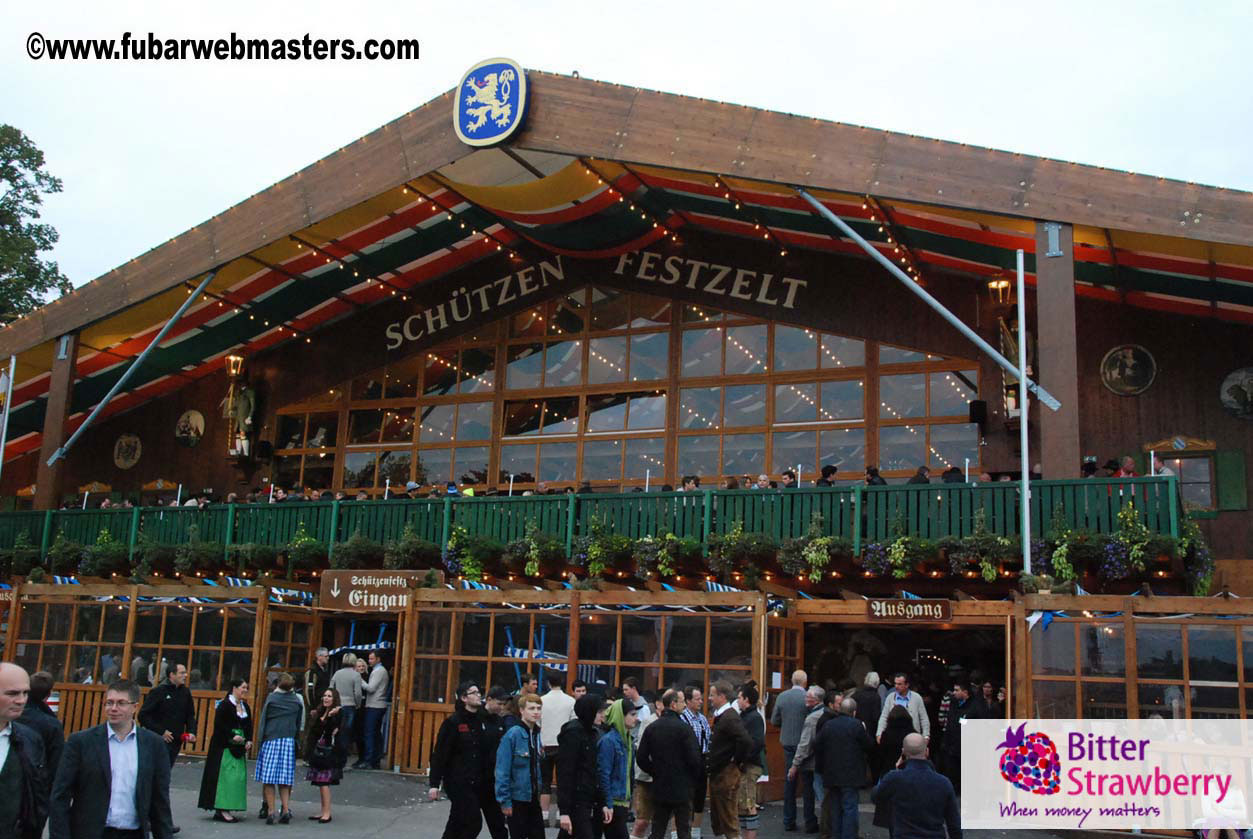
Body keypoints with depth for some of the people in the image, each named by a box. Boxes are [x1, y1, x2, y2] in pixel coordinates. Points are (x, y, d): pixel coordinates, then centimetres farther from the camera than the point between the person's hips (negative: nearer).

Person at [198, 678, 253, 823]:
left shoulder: (245, 706, 12)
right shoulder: (224, 705, -10)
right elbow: (219, 724, -16)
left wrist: (249, 740, 0)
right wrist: (232, 736, -22)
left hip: (239, 746, 8)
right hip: (224, 745, -8)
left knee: (238, 776, 6)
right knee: (226, 775, -9)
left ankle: (223, 810, 12)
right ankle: (222, 810, -4)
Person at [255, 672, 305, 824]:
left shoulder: (271, 698, -4)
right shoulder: (297, 701, 5)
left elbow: (263, 720, -2)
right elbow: (299, 724, 9)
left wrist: (261, 740, 3)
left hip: (271, 739, -3)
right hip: (289, 742, 3)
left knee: (268, 778, 1)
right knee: (284, 779, 8)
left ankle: (270, 811, -4)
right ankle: (286, 810, 0)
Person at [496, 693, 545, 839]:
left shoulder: (537, 734, 5)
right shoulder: (513, 734, -15)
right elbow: (502, 771, -16)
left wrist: (541, 791, 9)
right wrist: (504, 800, -17)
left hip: (534, 798, 6)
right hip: (517, 799, -6)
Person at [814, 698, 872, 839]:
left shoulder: (827, 725, 5)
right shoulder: (857, 725, -10)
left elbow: (817, 748, 7)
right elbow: (869, 746, -4)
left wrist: (820, 767, 18)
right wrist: (865, 732, 12)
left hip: (831, 774, 5)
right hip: (850, 776, -5)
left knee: (835, 808, 14)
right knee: (849, 808, -1)